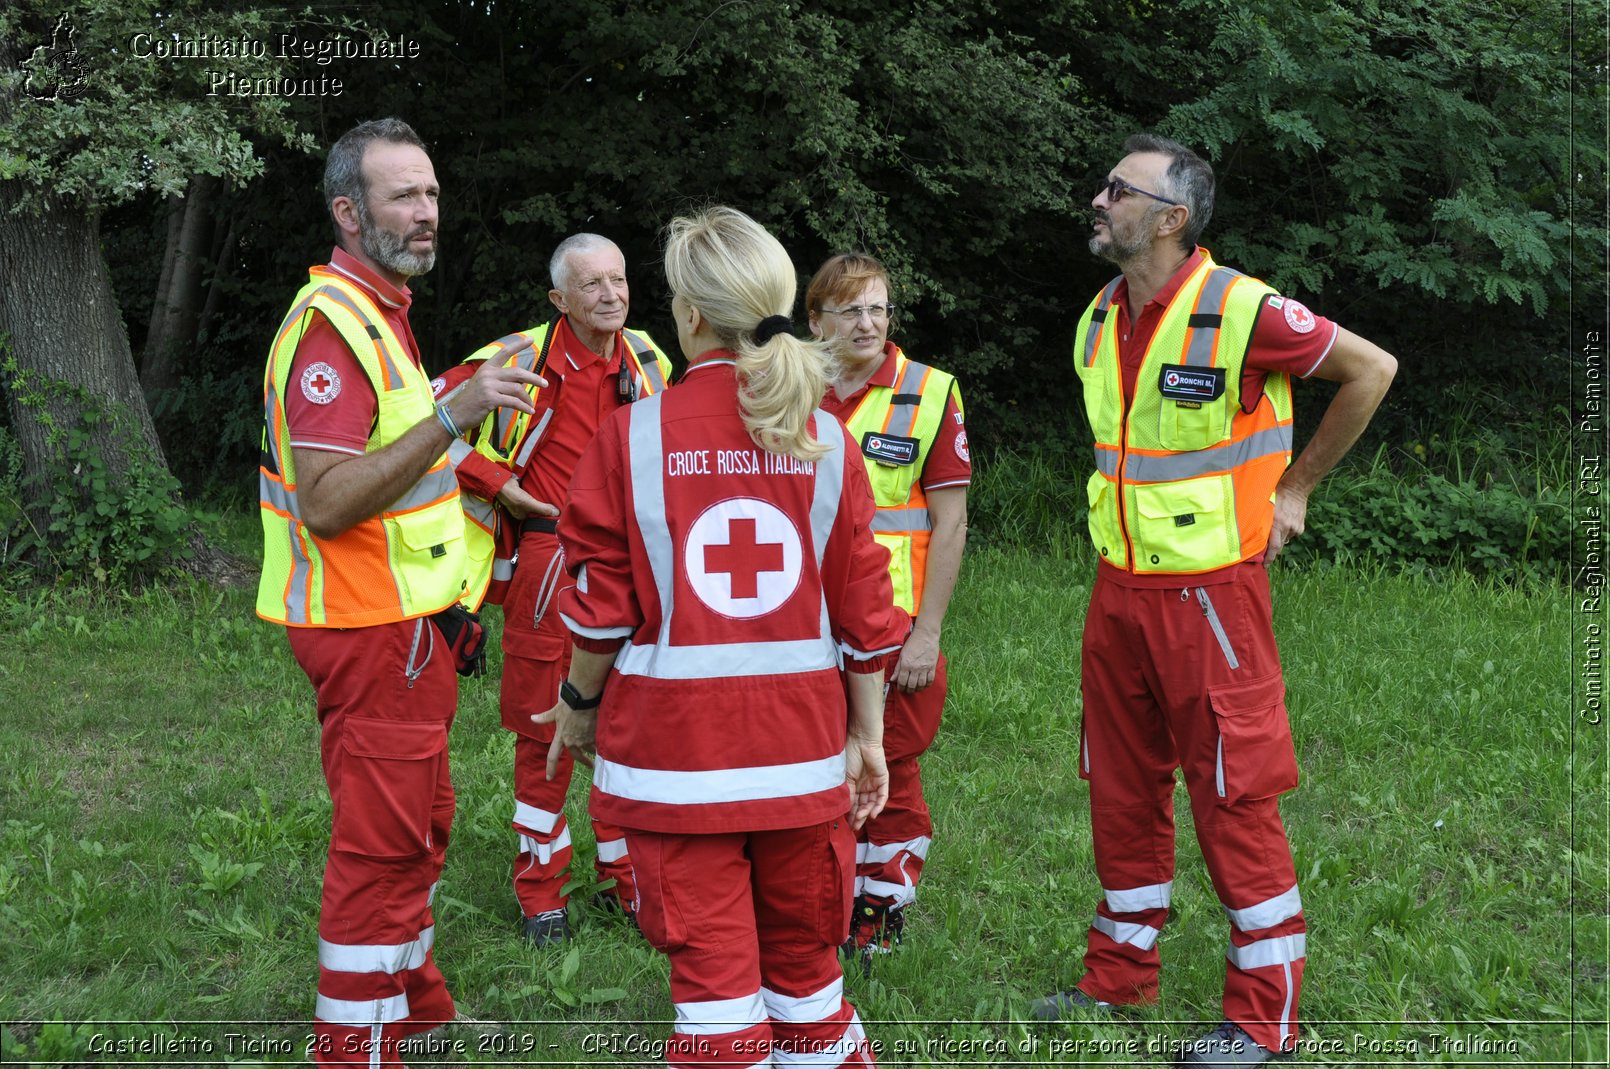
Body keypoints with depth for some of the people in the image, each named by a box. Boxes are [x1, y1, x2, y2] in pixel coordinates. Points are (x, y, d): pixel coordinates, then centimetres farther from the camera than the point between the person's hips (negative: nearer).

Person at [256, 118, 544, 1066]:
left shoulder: (380, 312, 15)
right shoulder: (333, 323, -19)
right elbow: (326, 503, -28)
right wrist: (453, 415, -33)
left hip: (402, 618, 11)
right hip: (369, 626, -11)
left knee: (421, 824, 21)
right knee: (383, 843, -3)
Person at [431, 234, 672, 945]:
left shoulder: (648, 360, 7)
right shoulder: (524, 358, -8)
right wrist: (496, 482, -7)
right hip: (548, 560, -4)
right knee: (545, 732, 4)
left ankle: (625, 876, 25)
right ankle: (540, 894, 17)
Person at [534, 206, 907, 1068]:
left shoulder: (632, 436, -8)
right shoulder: (826, 439, -1)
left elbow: (601, 607, -5)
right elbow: (863, 611, 1)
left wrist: (578, 704, 12)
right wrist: (868, 734, 11)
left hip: (673, 741, -2)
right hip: (801, 741, 3)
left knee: (710, 965, 6)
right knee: (804, 955, 19)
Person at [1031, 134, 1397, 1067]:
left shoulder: (1241, 310, -15)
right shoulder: (1101, 321, 8)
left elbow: (1371, 368, -8)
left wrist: (1295, 487, -4)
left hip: (1209, 594, -7)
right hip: (1118, 589, 7)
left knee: (1235, 800, 0)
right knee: (1123, 790, 15)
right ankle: (1120, 977, 30)